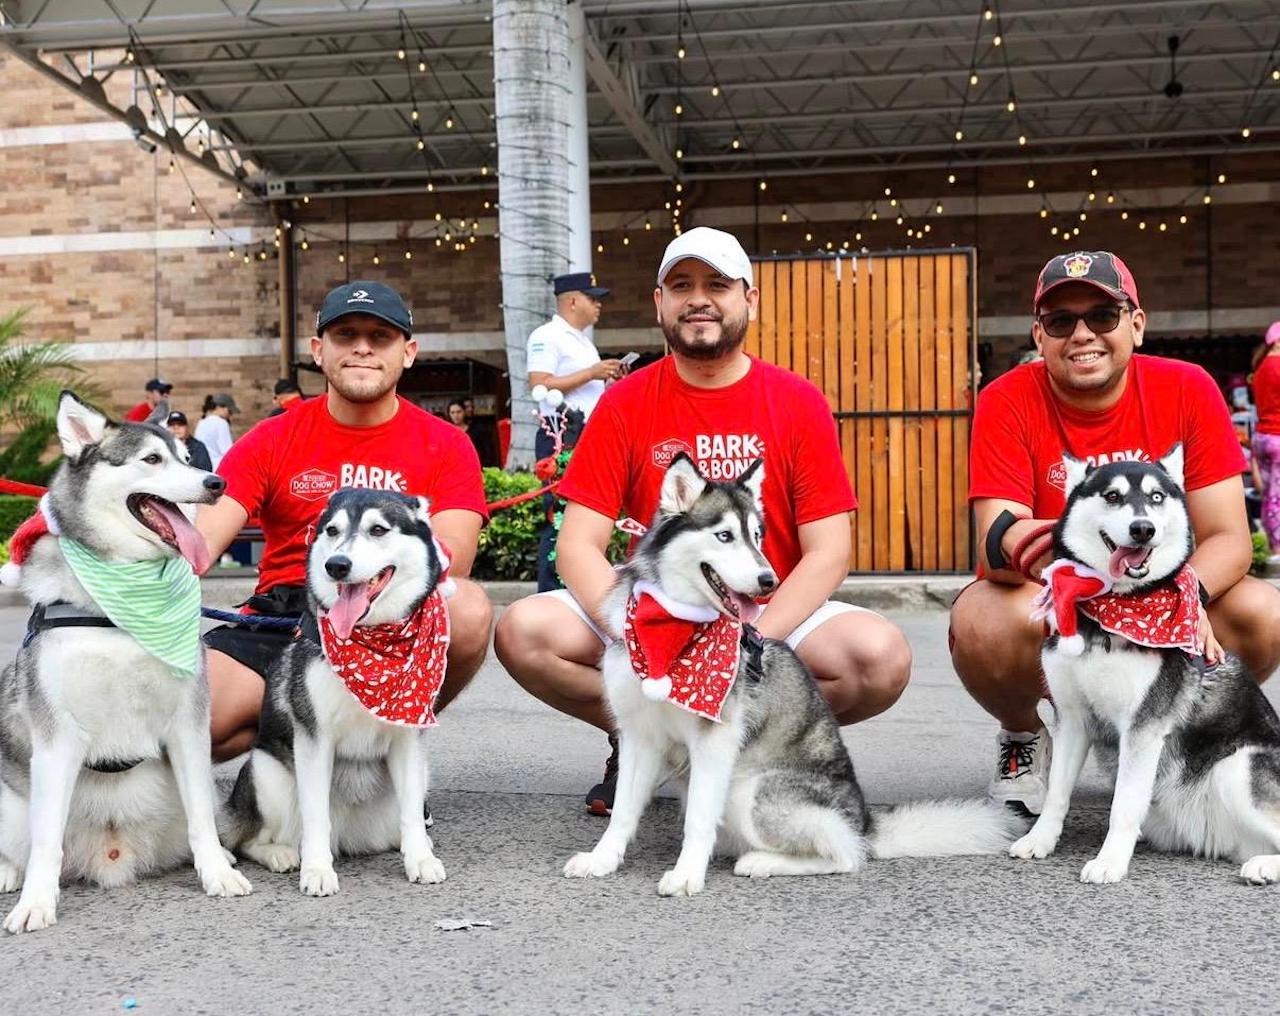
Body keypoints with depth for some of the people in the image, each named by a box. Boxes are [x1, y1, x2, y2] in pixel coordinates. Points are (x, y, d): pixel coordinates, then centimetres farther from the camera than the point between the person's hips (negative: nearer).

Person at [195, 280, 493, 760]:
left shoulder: (445, 446, 5)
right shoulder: (271, 440, 8)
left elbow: (451, 559, -9)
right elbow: (200, 538, -3)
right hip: (279, 626, 1)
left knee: (469, 609, -34)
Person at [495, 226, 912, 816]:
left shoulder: (798, 403, -1)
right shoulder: (625, 403, 1)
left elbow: (827, 553, -6)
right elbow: (579, 546, -5)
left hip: (773, 618, -1)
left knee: (881, 656, -29)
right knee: (524, 632, -24)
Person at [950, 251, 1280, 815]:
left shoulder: (1187, 391, -9)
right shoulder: (1008, 403, -14)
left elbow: (1228, 536, -12)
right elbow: (996, 545, -23)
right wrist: (1013, 544, -48)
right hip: (1043, 608, -2)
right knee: (986, 624, -36)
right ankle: (1023, 737, 1)